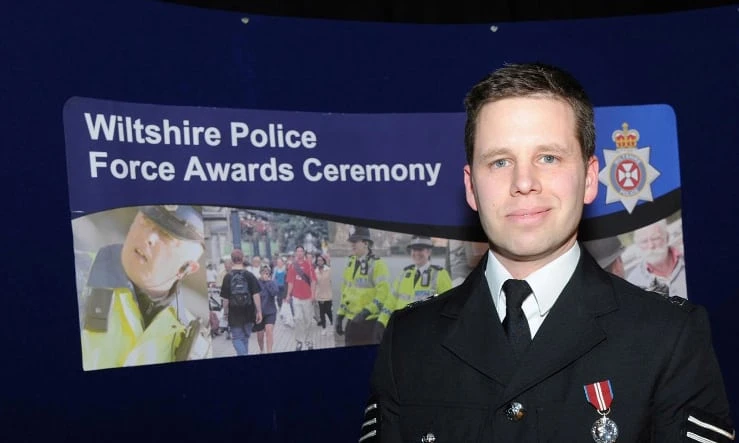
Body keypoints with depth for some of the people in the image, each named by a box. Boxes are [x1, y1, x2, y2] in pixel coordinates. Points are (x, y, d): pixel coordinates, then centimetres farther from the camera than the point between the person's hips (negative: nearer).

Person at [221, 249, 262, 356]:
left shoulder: (228, 277, -7)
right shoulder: (249, 275, -5)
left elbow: (225, 298, -5)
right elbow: (256, 295, -9)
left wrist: (225, 312, 10)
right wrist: (259, 312, -3)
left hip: (235, 314, -2)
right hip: (248, 313, 2)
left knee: (237, 338, 6)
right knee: (245, 337, 19)